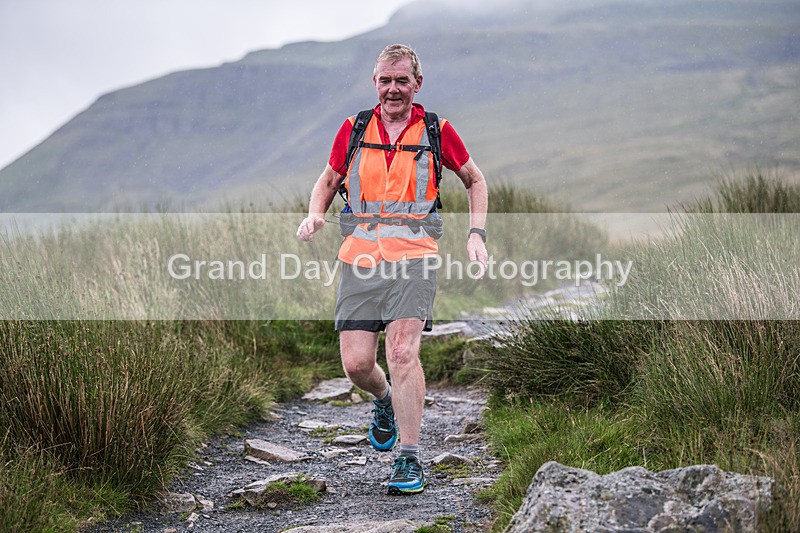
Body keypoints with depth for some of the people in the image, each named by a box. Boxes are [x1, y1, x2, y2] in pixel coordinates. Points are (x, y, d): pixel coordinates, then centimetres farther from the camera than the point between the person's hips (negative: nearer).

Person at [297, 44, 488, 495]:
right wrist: (315, 215, 3)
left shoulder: (436, 131, 5)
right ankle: (385, 400, 33)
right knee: (356, 363, -3)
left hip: (413, 256, -2)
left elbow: (475, 179, 19)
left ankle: (410, 459, -10)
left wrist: (477, 233, 6)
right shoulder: (354, 130, 10)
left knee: (403, 351, -18)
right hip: (361, 256, 2)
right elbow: (329, 179, 23)